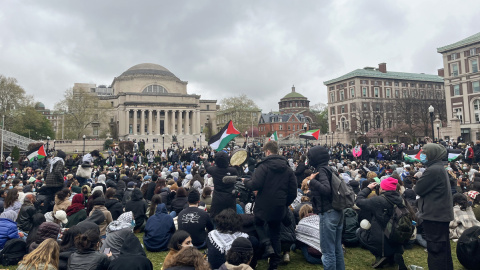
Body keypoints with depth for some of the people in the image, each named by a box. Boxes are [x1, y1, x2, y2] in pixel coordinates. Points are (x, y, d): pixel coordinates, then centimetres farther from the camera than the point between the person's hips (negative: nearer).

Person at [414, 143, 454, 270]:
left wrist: (415, 187, 0)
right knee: (443, 245, 22)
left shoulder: (432, 170, -22)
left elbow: (418, 190, -18)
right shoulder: (439, 167, 10)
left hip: (434, 216, -10)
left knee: (435, 249, -1)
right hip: (442, 214, 10)